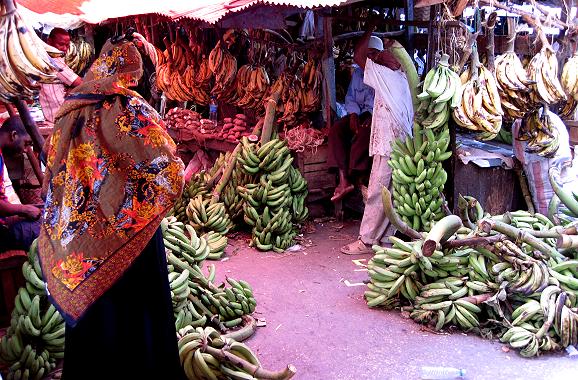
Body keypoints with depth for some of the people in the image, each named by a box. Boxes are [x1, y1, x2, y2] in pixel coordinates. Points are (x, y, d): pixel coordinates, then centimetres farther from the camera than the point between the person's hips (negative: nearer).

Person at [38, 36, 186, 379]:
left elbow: (55, 171, 11)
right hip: (126, 229, -6)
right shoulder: (129, 107, -14)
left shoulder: (71, 109, 4)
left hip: (78, 238, 6)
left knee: (88, 303, 19)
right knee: (135, 304, 8)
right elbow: (170, 171, -18)